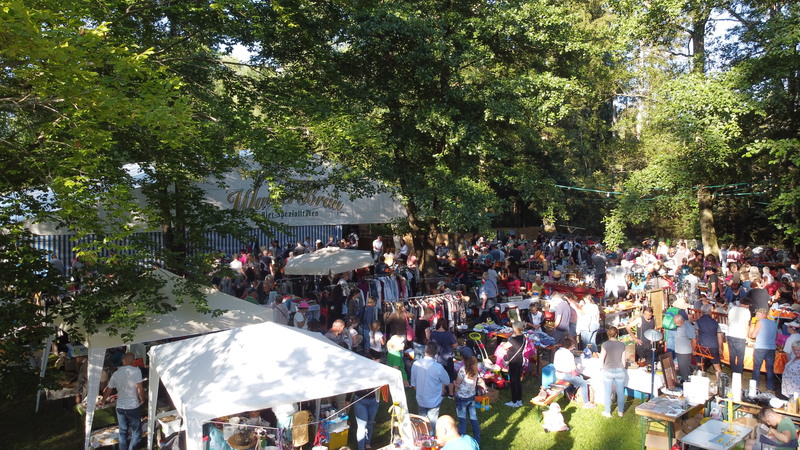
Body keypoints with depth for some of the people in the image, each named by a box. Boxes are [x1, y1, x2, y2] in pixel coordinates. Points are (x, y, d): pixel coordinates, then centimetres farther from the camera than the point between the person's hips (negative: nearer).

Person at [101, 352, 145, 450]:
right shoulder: (136, 371, -14)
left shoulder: (116, 374, 1)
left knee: (123, 432, 18)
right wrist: (142, 399, 0)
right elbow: (139, 389, -18)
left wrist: (103, 400, 29)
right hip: (133, 407, -4)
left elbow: (108, 390, 11)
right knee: (136, 432, 9)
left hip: (120, 407, 4)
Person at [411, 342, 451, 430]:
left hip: (420, 400, 3)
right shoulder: (438, 367, -25)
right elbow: (446, 382, -7)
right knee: (432, 423, 14)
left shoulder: (416, 364, -15)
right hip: (434, 401, -3)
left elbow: (413, 384, -2)